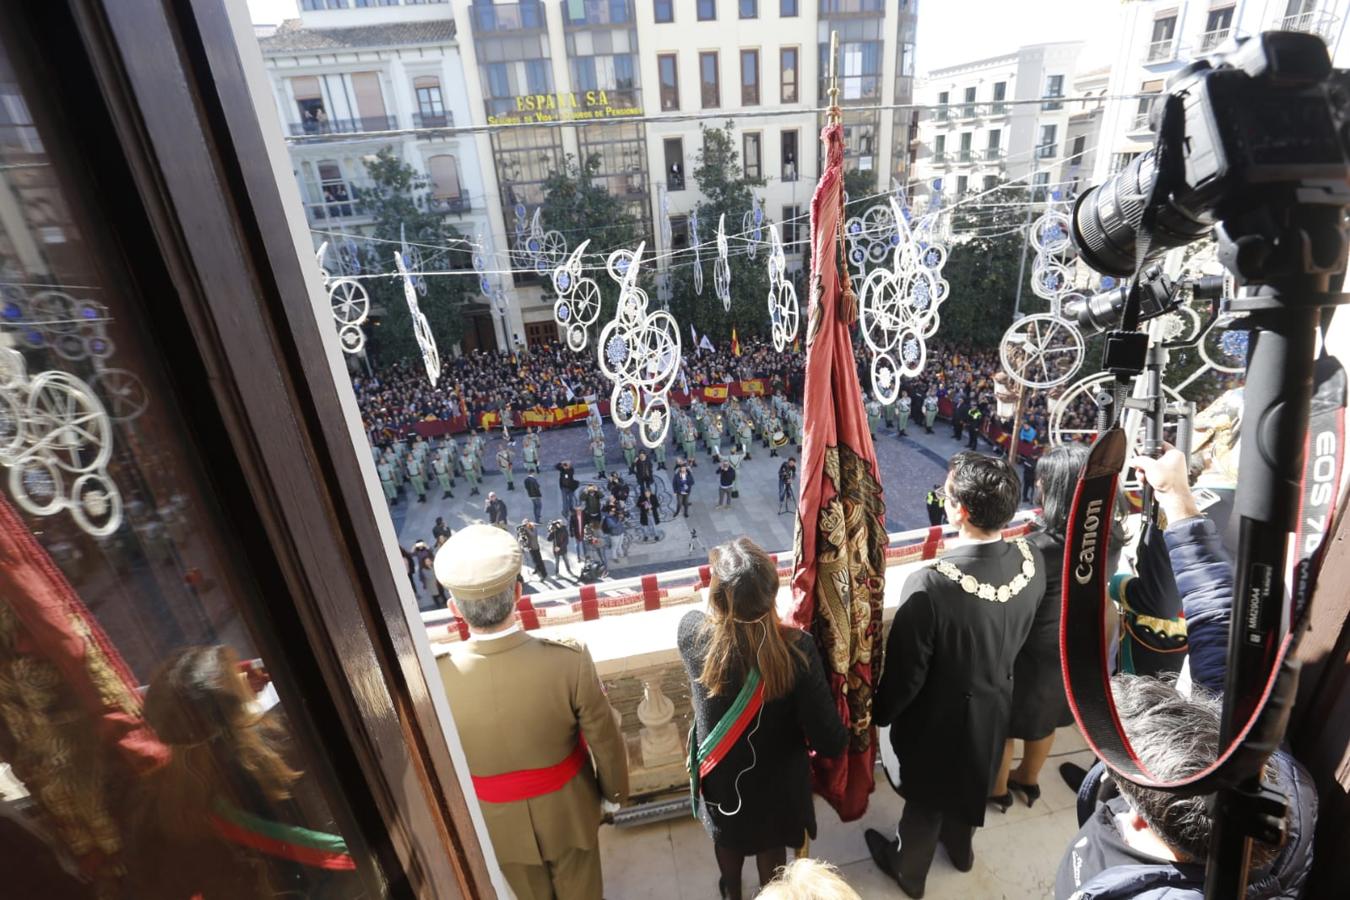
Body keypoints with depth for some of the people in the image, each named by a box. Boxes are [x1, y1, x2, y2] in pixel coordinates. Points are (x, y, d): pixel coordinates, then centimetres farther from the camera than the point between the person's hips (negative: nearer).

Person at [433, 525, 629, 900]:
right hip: (567, 811, -1)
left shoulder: (434, 677, -30)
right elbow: (606, 742, -17)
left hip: (499, 821, 1)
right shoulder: (569, 660, -33)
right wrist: (614, 790, 4)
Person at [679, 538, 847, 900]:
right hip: (776, 782, -2)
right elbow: (831, 742, -26)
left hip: (720, 778, 2)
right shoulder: (797, 647, -35)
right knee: (772, 848, 31)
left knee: (727, 840, 35)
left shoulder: (691, 631, -31)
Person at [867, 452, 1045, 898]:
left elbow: (905, 674, -25)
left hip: (941, 716, -5)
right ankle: (960, 847, 61)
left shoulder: (929, 585, -39)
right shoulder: (1032, 560, -20)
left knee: (925, 797, 23)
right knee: (971, 782, 33)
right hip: (996, 703, 5)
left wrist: (881, 714, -7)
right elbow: (1016, 634, -2)